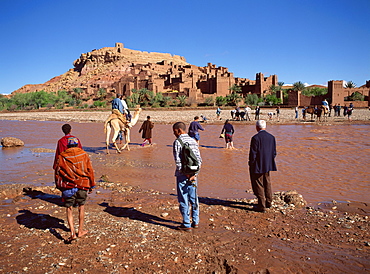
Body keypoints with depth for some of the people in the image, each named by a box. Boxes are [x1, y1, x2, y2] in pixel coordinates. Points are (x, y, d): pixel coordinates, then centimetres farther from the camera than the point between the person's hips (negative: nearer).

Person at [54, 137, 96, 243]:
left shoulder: (62, 157, 0)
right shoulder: (84, 155, 0)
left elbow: (57, 172, 7)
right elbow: (90, 170, 4)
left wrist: (59, 186, 19)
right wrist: (91, 185, 13)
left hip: (68, 187, -1)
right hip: (82, 186, 1)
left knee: (69, 209, 7)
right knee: (81, 207, 17)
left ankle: (72, 233, -4)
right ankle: (80, 230, 26)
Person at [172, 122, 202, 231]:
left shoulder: (177, 142, -9)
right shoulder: (193, 141, 8)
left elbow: (178, 160, -16)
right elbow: (199, 159, 4)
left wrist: (185, 173, -9)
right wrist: (194, 174, -1)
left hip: (182, 175, -6)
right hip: (193, 174, 6)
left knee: (184, 200, 3)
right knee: (194, 199, 14)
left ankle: (186, 224, 10)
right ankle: (195, 222, 24)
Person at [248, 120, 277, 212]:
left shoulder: (255, 138, -18)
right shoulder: (272, 137, 2)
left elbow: (253, 153, -16)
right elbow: (274, 153, 6)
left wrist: (251, 163, -4)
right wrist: (270, 162, 17)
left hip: (257, 166, -6)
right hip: (268, 165, 6)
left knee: (259, 185, 4)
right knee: (267, 183, 21)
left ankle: (261, 206, 9)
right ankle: (268, 202, 33)